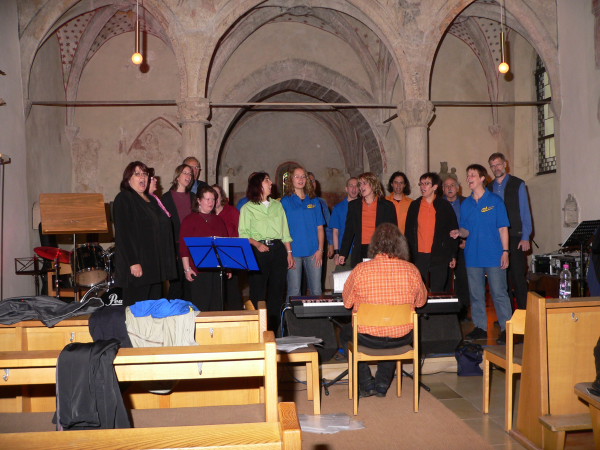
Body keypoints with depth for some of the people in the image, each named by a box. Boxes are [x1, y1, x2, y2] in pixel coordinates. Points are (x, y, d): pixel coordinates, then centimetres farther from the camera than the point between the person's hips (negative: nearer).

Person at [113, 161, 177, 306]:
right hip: (137, 265, -8)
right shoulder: (123, 199, -6)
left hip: (155, 265, 8)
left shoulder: (151, 200, 18)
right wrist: (133, 263, -21)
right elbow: (123, 233, -15)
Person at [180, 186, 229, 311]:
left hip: (217, 270, 4)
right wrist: (187, 269, -11)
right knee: (199, 307, -3)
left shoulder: (218, 221, 15)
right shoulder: (189, 220, 0)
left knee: (216, 306, 6)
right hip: (197, 271, -4)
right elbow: (183, 247, -5)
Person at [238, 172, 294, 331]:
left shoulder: (277, 205, 17)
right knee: (258, 292, -5)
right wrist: (257, 244, -20)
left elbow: (285, 231, 16)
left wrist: (289, 252, 9)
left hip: (278, 249, 4)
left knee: (277, 290, 4)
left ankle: (273, 330, 13)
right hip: (258, 252, -4)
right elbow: (243, 233, -4)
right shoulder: (248, 208, 4)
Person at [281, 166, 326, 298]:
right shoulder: (285, 201, 4)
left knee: (316, 290, 4)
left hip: (313, 252, 2)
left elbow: (320, 227, 11)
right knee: (294, 292, 0)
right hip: (294, 252, -2)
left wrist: (320, 249, 1)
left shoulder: (314, 201, 12)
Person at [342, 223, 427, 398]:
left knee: (346, 332, 30)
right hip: (402, 338, 2)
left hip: (369, 338, -2)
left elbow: (347, 302, -1)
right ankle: (382, 385, 35)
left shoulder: (360, 270, -15)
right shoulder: (411, 270, -11)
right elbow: (421, 301, 6)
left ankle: (366, 384, 26)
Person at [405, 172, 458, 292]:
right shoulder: (414, 206, 8)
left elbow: (453, 230, 4)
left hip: (439, 256, -2)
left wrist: (453, 255, 1)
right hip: (419, 256, 2)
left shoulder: (444, 206, 2)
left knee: (437, 292, 3)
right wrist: (409, 255, 5)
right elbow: (409, 231, 10)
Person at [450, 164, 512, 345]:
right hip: (473, 256, 4)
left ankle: (506, 328, 4)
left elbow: (503, 228, -1)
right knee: (476, 294, 8)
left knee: (499, 293, -3)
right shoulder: (465, 204, 11)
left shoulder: (495, 201, 0)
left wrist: (505, 251, -8)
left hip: (494, 255, -4)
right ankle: (480, 327, 17)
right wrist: (459, 232, -8)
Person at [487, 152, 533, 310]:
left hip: (515, 238, -4)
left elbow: (525, 211, -1)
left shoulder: (518, 184, 2)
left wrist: (526, 237, -8)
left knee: (518, 276, -7)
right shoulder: (489, 188, 12)